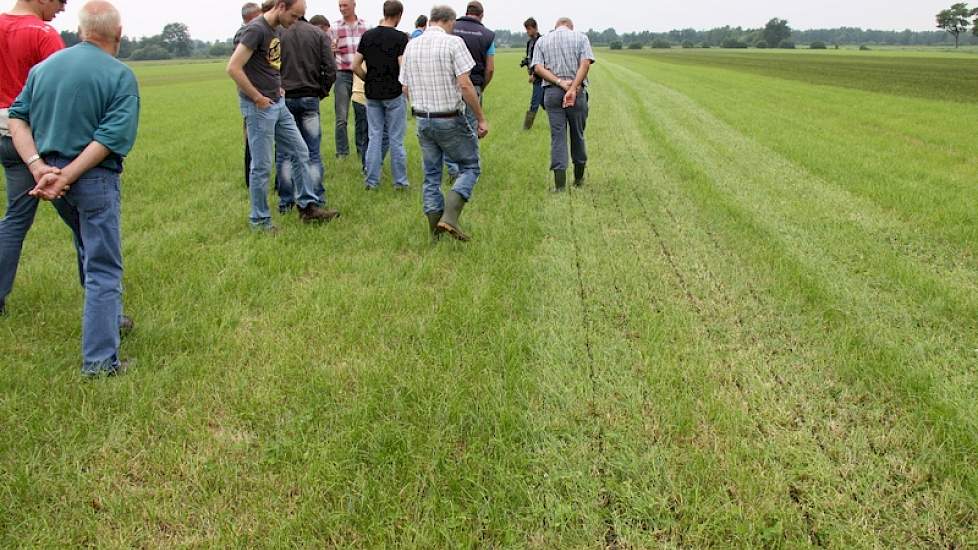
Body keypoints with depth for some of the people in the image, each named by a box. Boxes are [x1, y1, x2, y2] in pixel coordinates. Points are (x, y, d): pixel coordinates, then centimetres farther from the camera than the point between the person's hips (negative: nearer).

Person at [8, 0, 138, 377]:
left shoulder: (44, 66, 7)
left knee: (89, 250, 27)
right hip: (93, 179, -6)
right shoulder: (120, 76, -10)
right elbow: (111, 137, -19)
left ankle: (107, 317, 44)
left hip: (50, 174, 6)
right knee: (103, 268, 0)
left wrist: (39, 168, -9)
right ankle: (99, 360, 0)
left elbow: (17, 118, 1)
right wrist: (66, 176, -18)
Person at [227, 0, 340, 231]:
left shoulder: (275, 30, 10)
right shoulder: (256, 30, -17)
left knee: (300, 153, 11)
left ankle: (308, 206, 19)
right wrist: (258, 98, -16)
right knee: (262, 166, -1)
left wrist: (278, 89, 12)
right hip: (259, 108, -9)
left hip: (278, 104, 9)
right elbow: (233, 68, -22)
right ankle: (259, 220, 11)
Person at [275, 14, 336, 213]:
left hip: (283, 98, 0)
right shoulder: (318, 34, -2)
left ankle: (286, 201, 10)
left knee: (284, 153, 7)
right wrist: (321, 92, 9)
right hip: (310, 98, 1)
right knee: (313, 152, 7)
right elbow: (330, 70, -5)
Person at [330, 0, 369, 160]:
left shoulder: (365, 26, 7)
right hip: (342, 74, -1)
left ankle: (363, 150, 14)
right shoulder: (335, 27, 3)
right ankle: (342, 152, 7)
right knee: (341, 117, -1)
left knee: (362, 116, 5)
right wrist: (331, 49, -17)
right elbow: (330, 53, 7)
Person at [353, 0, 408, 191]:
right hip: (394, 93, -4)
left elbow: (355, 66, 1)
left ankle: (372, 180, 10)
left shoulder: (368, 35, 3)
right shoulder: (400, 37, -11)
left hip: (372, 94, 4)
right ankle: (400, 181, 11)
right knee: (396, 139, 4)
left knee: (375, 136, 9)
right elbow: (403, 69, -17)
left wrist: (369, 80, 14)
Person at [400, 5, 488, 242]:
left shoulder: (411, 45, 6)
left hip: (422, 120, 6)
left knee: (431, 175, 14)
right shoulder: (453, 43, -12)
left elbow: (405, 88, 10)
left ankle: (435, 231, 16)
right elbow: (465, 84, -18)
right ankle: (450, 216, -10)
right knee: (470, 167, 8)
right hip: (450, 120, -6)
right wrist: (481, 118, -12)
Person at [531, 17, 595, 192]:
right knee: (578, 135, 12)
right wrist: (573, 88, -18)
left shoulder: (542, 41, 11)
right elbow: (585, 63, -10)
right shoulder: (581, 37, 6)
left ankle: (560, 182, -5)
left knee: (557, 136, 2)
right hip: (578, 91, -1)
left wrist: (560, 83, -11)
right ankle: (579, 178, 23)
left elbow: (538, 67, -4)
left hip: (552, 92, 1)